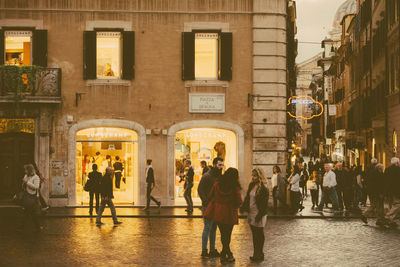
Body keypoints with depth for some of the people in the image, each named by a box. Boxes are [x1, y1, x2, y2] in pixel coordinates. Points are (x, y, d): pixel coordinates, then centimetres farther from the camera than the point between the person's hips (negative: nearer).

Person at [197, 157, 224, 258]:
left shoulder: (219, 176, 11)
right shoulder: (206, 176, -12)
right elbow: (200, 190, -14)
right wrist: (206, 202, -19)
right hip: (208, 207, -7)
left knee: (214, 228, 11)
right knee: (207, 227, -5)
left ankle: (212, 250, 18)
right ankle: (204, 251, 2)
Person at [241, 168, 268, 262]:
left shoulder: (263, 189, -14)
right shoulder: (251, 185, 7)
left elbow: (264, 204, -15)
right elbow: (247, 197, 15)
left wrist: (260, 215, -18)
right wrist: (243, 207, 6)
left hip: (258, 215, -7)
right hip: (251, 214, 7)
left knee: (259, 235, 3)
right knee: (254, 235, 13)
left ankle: (260, 255, 11)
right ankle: (256, 254, 21)